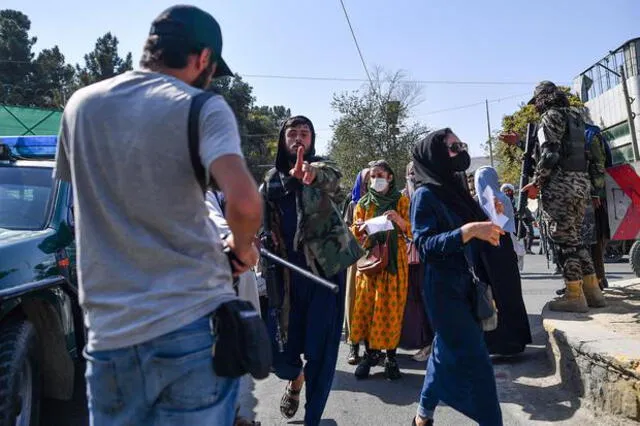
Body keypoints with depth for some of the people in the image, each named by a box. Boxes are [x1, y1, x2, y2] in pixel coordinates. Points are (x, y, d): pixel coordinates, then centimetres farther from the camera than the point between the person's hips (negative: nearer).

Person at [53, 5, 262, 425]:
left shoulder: (80, 105, 9)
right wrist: (242, 247, -2)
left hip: (110, 331, 4)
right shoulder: (201, 107, -7)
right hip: (194, 322, -4)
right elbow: (245, 201, -22)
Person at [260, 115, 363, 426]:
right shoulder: (272, 179, 10)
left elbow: (332, 178, -25)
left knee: (321, 349, -1)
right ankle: (295, 379, 41)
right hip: (286, 273, 3)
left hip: (324, 268, -3)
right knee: (280, 348, 6)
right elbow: (262, 222, 14)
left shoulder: (322, 167, 0)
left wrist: (313, 174, -47)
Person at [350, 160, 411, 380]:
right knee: (366, 305, -3)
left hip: (394, 260, -2)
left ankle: (391, 356, 5)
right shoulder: (363, 203, 11)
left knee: (392, 306, -4)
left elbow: (410, 231, -1)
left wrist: (399, 220, -21)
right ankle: (370, 352, 9)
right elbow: (355, 234, 11)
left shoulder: (401, 200, 5)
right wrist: (360, 229, -12)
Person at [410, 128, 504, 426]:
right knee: (475, 361, -5)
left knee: (447, 352, 16)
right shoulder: (425, 194, -11)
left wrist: (489, 222, 2)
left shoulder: (454, 189, 12)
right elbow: (424, 245, -20)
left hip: (464, 284, 8)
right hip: (443, 288, -8)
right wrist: (468, 230, -27)